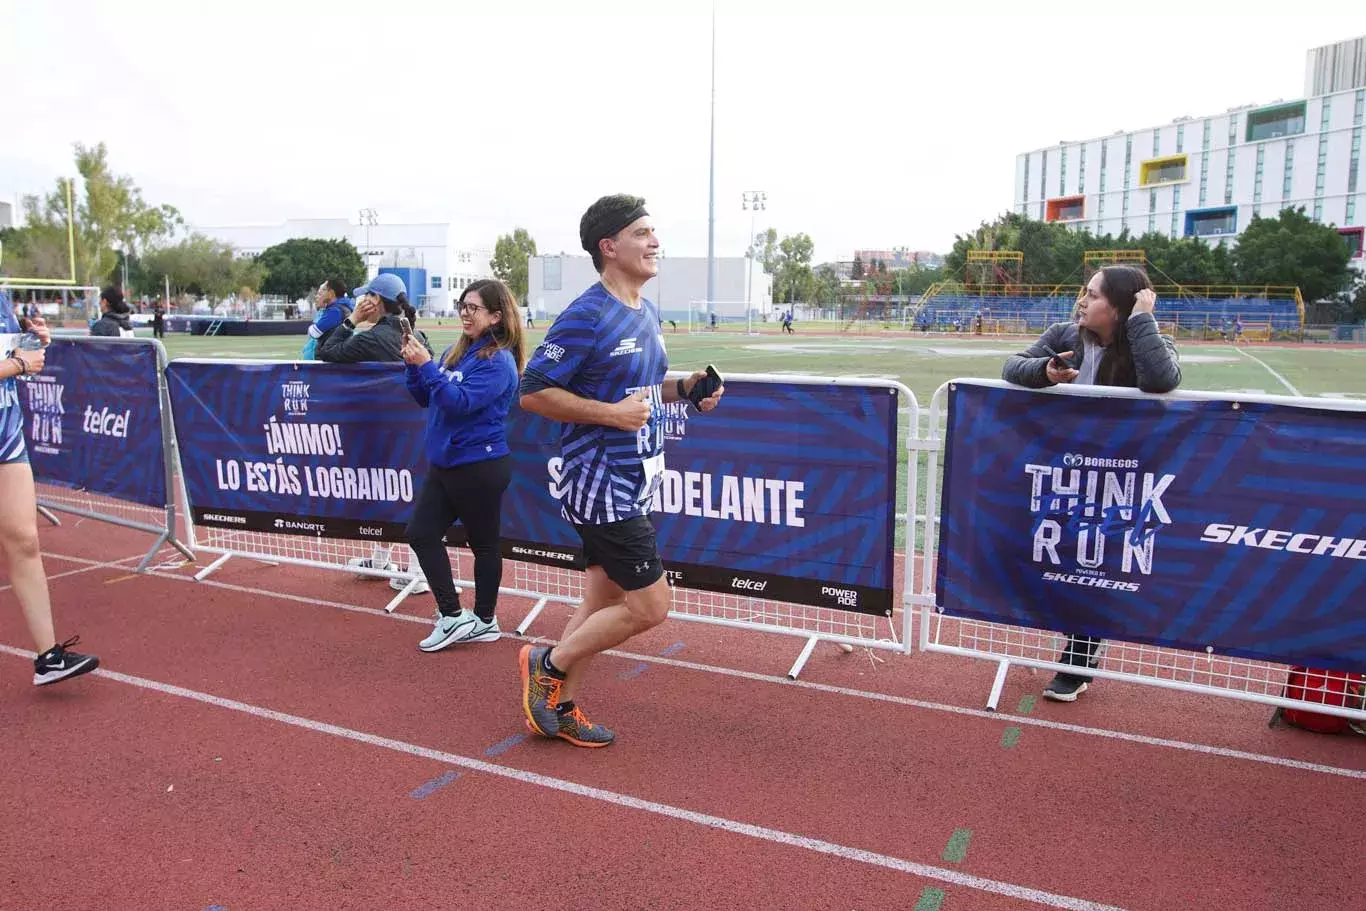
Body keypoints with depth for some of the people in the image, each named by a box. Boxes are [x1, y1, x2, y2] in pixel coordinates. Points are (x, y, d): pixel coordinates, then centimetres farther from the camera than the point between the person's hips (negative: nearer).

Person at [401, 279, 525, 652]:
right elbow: (425, 399, 12)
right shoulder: (456, 351, 9)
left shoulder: (499, 360, -14)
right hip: (444, 463, 9)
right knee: (421, 534, 7)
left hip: (480, 466, -8)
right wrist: (413, 365, -3)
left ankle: (484, 620, 20)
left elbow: (462, 402, -24)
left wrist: (425, 365, -26)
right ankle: (453, 616, 14)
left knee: (483, 543, 5)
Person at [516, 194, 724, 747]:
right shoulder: (586, 317, -17)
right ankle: (547, 664, 14)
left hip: (632, 486, 9)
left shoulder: (648, 314, 11)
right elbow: (533, 391, -17)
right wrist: (612, 412, -22)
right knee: (649, 607, -6)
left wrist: (683, 389, 4)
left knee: (601, 601, 15)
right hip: (603, 487, -9)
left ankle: (560, 710, 29)